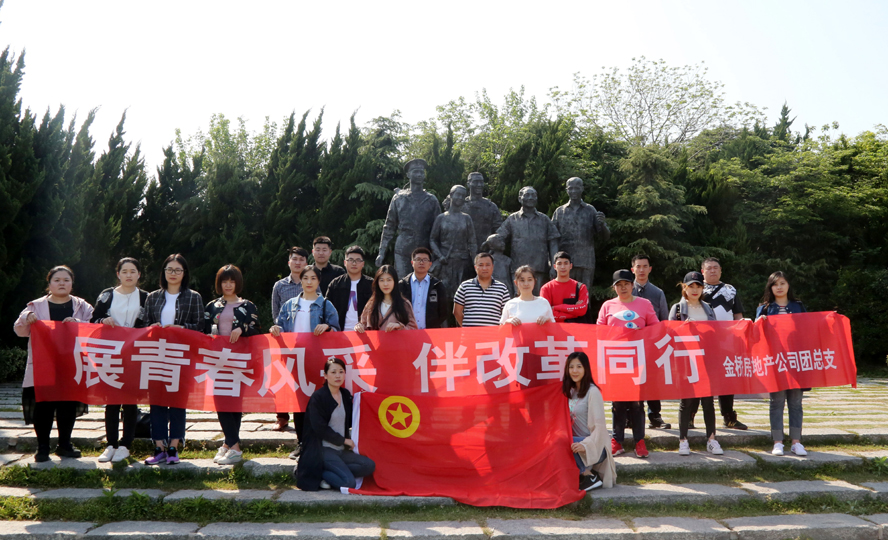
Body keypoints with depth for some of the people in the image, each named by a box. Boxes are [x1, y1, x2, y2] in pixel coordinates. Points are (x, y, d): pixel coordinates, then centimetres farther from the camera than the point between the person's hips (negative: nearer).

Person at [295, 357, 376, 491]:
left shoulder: (346, 395, 11)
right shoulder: (318, 397, -10)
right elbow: (320, 428, -14)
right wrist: (343, 440, -9)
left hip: (341, 449, 8)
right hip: (324, 449, -8)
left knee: (369, 466, -12)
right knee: (349, 483, -22)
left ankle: (328, 472, -7)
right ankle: (316, 473, -3)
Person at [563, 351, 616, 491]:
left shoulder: (592, 392, -10)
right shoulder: (570, 391, 12)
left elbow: (600, 426, -17)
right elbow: (567, 422, 12)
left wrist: (585, 445, -30)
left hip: (595, 446, -7)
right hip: (578, 441, 7)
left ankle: (590, 477, -13)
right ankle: (585, 471, 0)